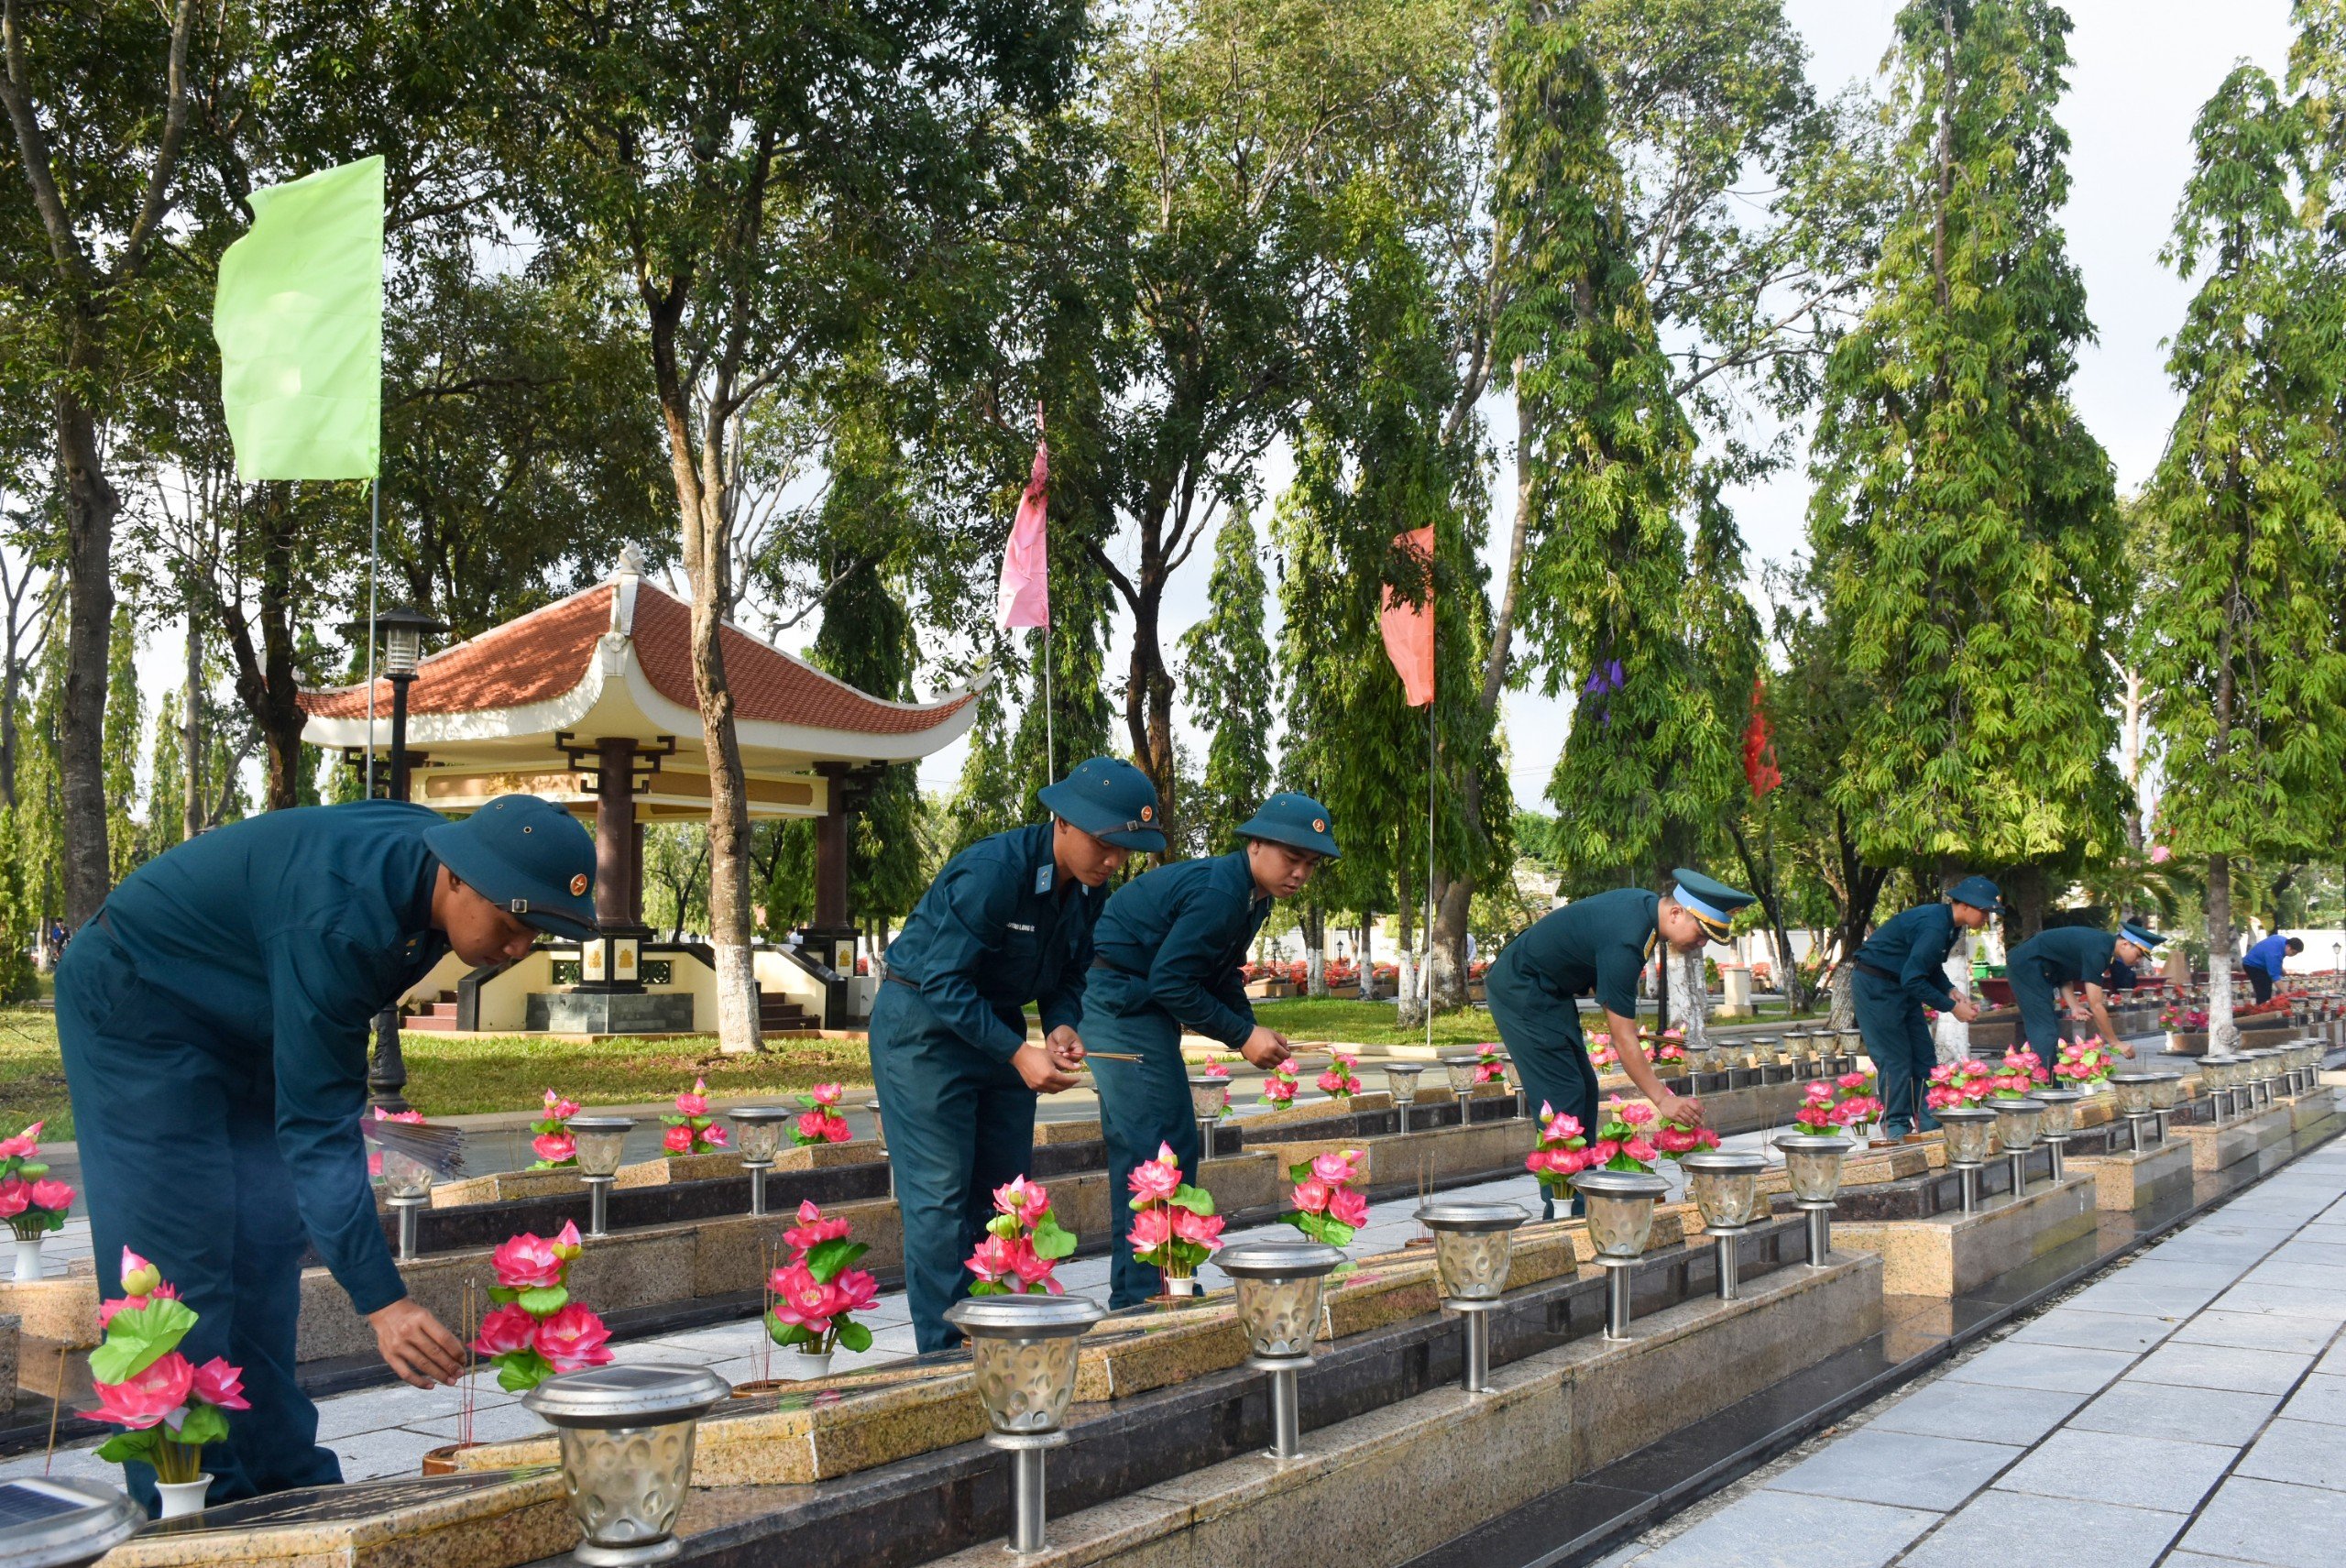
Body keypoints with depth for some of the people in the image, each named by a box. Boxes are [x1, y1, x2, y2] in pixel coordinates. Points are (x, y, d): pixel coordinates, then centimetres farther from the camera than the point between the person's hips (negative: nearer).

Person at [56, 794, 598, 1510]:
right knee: (179, 1260, -10)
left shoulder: (432, 875, -13)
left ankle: (281, 1479, 13)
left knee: (267, 1245, 6)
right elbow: (318, 1129, -38)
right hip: (137, 1003, -8)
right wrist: (380, 1302, -40)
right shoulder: (339, 917, -39)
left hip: (240, 1021, 8)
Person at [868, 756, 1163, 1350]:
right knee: (941, 1193, -8)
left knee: (1007, 1188, 9)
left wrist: (1063, 1028, -16)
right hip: (923, 1021, -8)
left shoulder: (1090, 891, -4)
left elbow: (1069, 977, 5)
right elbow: (944, 982, -29)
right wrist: (1020, 1053, -30)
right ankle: (946, 1353, -2)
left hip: (997, 1020, 8)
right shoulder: (992, 872, -29)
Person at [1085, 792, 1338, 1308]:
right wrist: (1242, 1034, -18)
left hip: (1137, 1005, 11)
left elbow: (1221, 978, 16)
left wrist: (1254, 1030, -1)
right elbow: (1170, 981, -25)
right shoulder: (1218, 893, -23)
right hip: (1122, 999, -11)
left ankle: (1132, 1295, 23)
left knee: (1136, 1150, 15)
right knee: (1162, 1150, -9)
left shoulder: (1249, 896, 9)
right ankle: (1150, 1297, -4)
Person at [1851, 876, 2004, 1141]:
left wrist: (1952, 993, -1)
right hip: (1874, 987, -10)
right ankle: (1896, 1129, 0)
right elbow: (1912, 979, -28)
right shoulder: (1934, 926, -27)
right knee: (1895, 1059, -7)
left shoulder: (1949, 924, 4)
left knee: (1924, 1055, 8)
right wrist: (1952, 1007, -20)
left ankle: (1929, 1123, 13)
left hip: (1901, 987, 10)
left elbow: (1932, 968, 17)